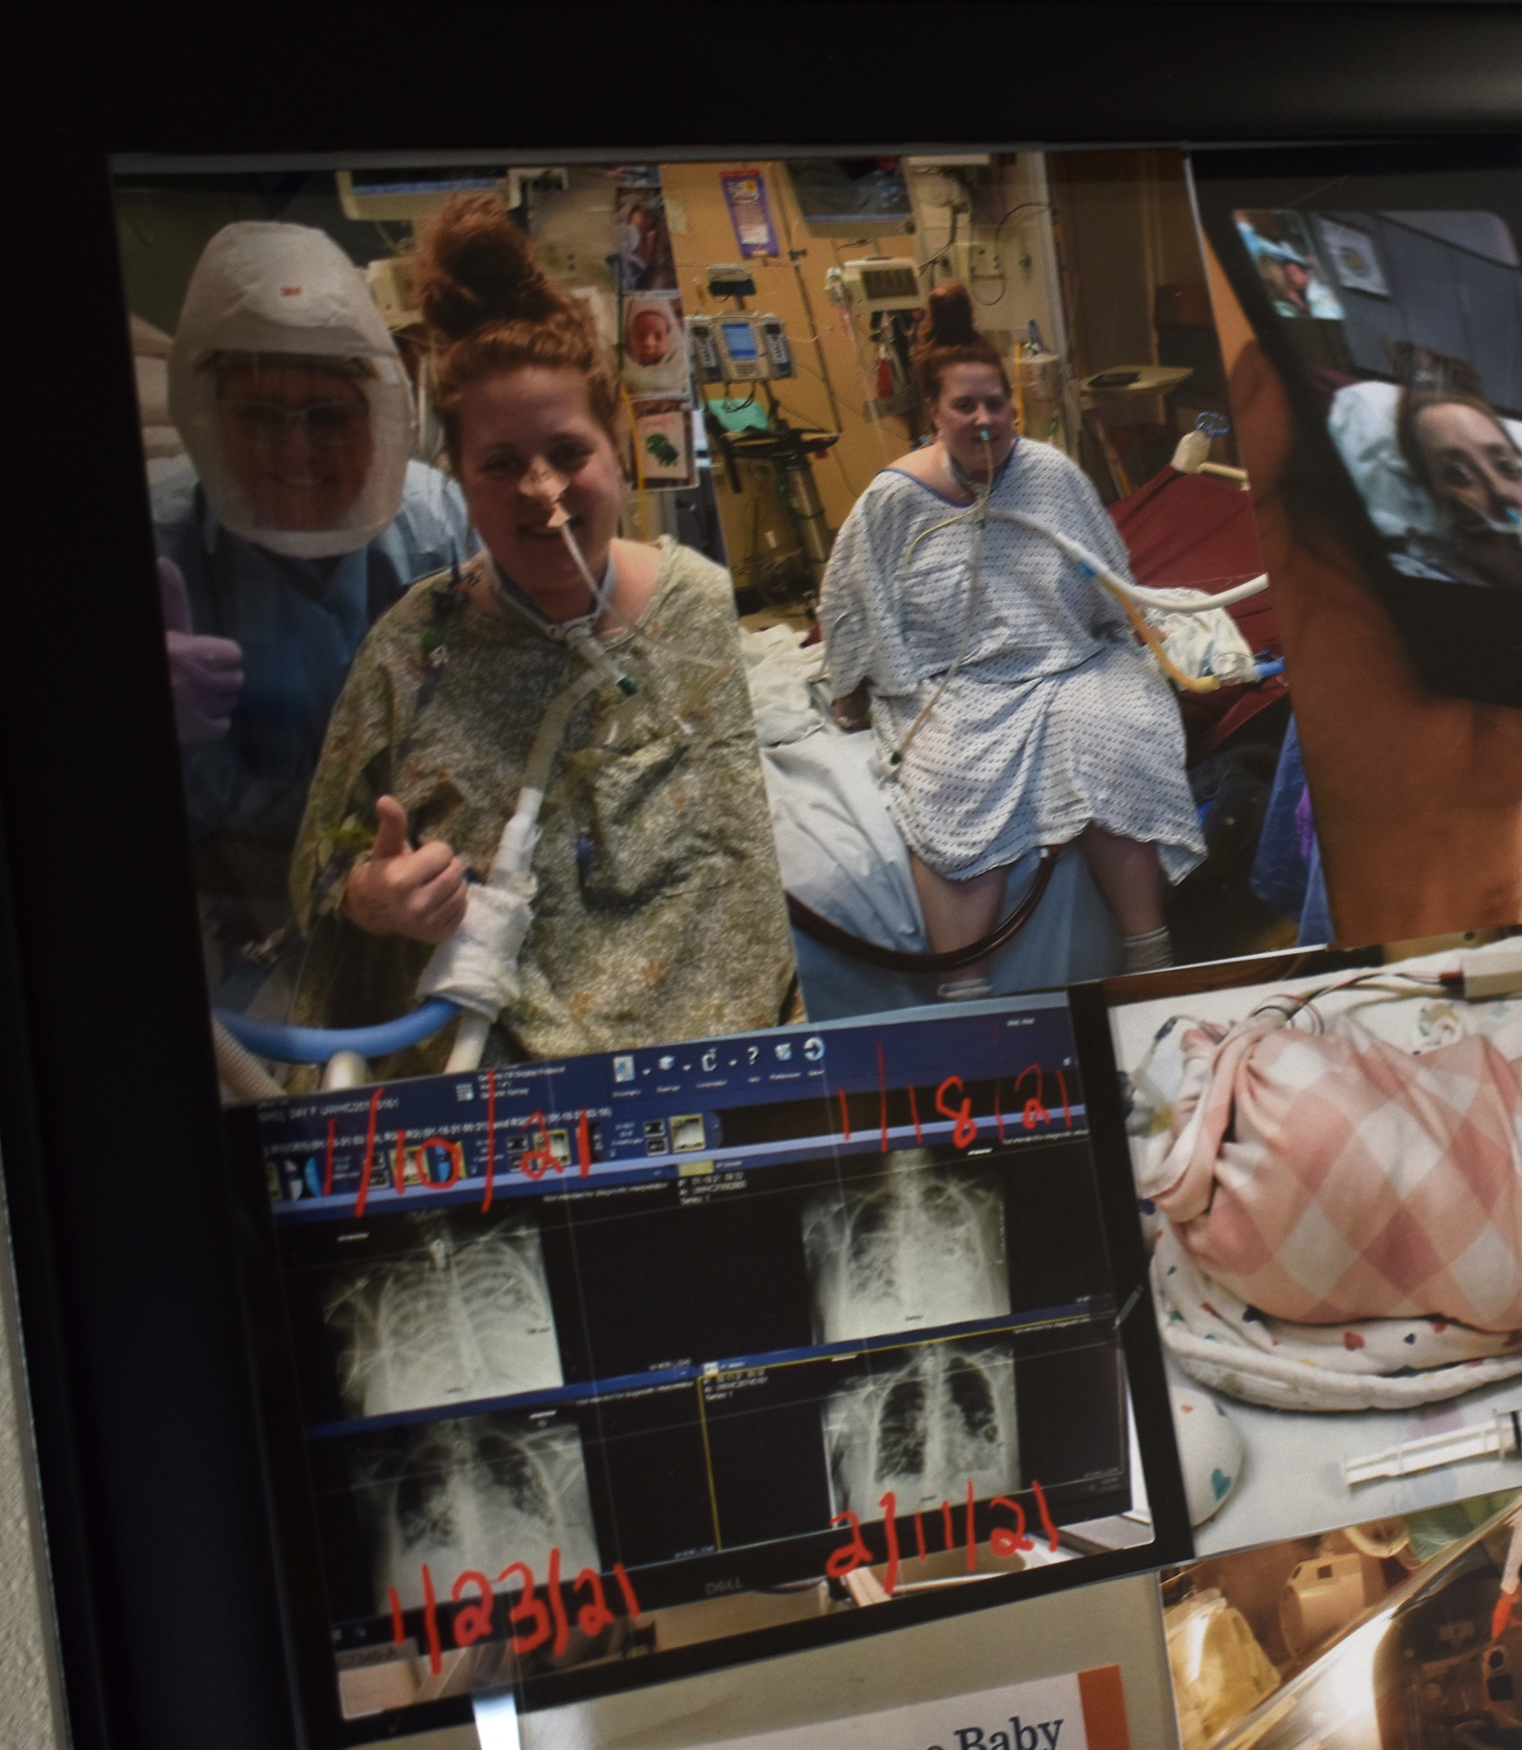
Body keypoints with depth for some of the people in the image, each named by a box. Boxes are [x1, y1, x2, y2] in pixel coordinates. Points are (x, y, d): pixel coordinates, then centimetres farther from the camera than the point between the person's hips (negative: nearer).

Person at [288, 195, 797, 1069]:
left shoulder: (700, 603, 1)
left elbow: (735, 856, 8)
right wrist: (368, 897, -18)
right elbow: (323, 871, 3)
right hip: (473, 1076, 0)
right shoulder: (419, 644, -5)